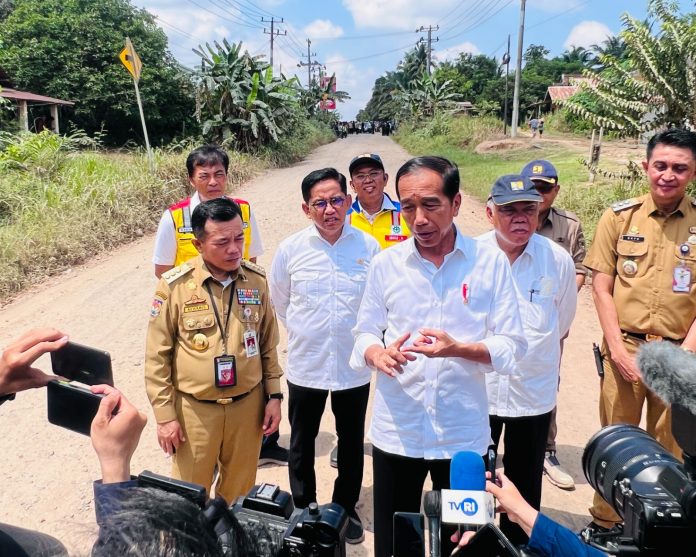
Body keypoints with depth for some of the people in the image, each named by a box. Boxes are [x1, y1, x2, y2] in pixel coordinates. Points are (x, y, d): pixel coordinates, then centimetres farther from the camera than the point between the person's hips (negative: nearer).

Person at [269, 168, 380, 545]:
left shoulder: (369, 246, -11)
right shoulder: (290, 249, -9)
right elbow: (279, 302, 7)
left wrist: (364, 335, 7)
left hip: (354, 365, 0)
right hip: (305, 364, 0)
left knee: (352, 443, 18)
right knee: (302, 444, 17)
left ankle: (346, 509, 41)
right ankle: (302, 510, 40)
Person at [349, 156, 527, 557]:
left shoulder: (490, 262, -7)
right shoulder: (386, 263, -2)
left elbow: (512, 346, -7)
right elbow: (364, 334, 4)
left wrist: (457, 348, -24)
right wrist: (379, 354, -19)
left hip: (464, 433, -1)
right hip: (395, 431, 1)